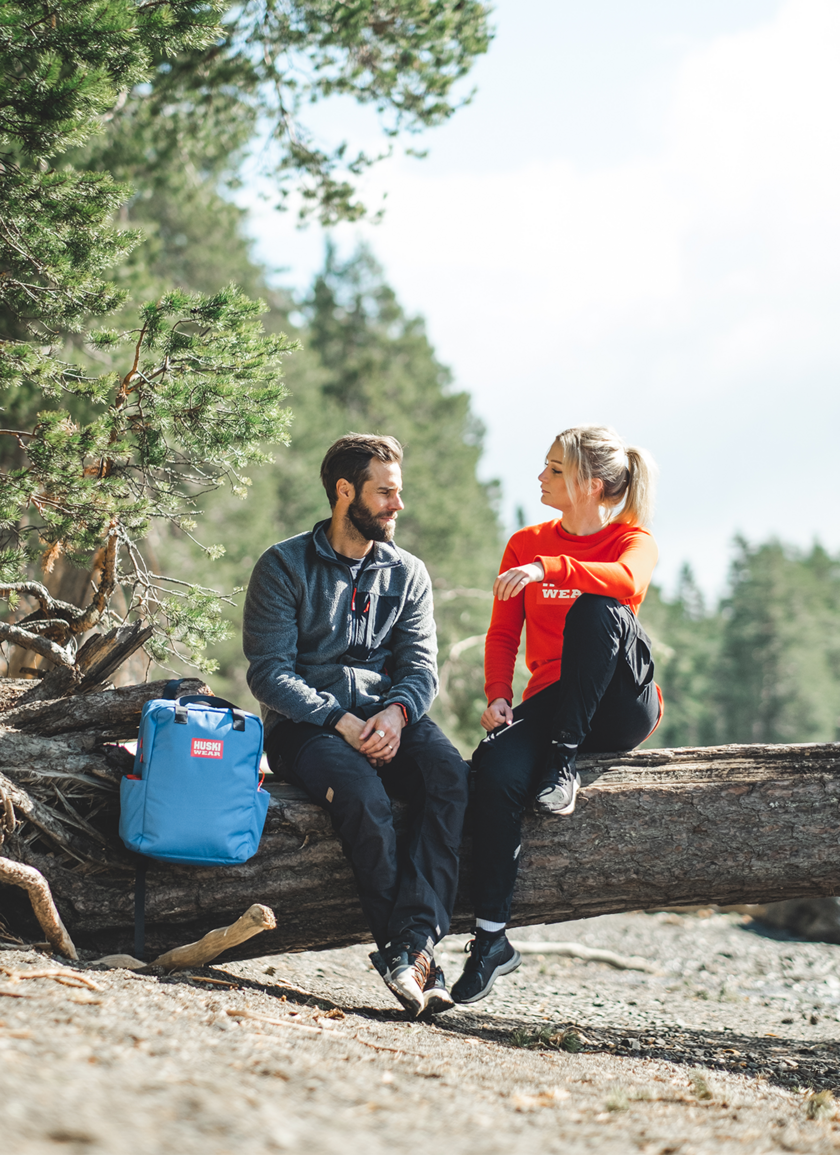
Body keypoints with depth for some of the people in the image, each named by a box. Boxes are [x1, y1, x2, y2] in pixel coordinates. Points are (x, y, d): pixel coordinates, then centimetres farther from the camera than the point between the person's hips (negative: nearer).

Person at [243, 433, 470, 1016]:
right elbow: (269, 672, -7)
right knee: (363, 792, -36)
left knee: (451, 775, -30)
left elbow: (421, 667, 6)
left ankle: (411, 944, -38)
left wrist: (396, 712, -17)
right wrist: (340, 721, -19)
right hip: (305, 725, -3)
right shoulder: (284, 566, 1)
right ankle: (409, 947, -31)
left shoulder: (408, 573, 14)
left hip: (386, 717, 4)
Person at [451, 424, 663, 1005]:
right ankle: (492, 936, -28)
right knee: (496, 769, -31)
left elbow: (625, 580, -24)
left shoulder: (634, 540, 2)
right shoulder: (526, 544, 14)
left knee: (596, 607, -33)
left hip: (622, 708, -3)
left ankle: (565, 761, -26)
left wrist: (549, 569, -37)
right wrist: (497, 697, -9)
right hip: (552, 701, 3)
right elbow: (503, 632, 9)